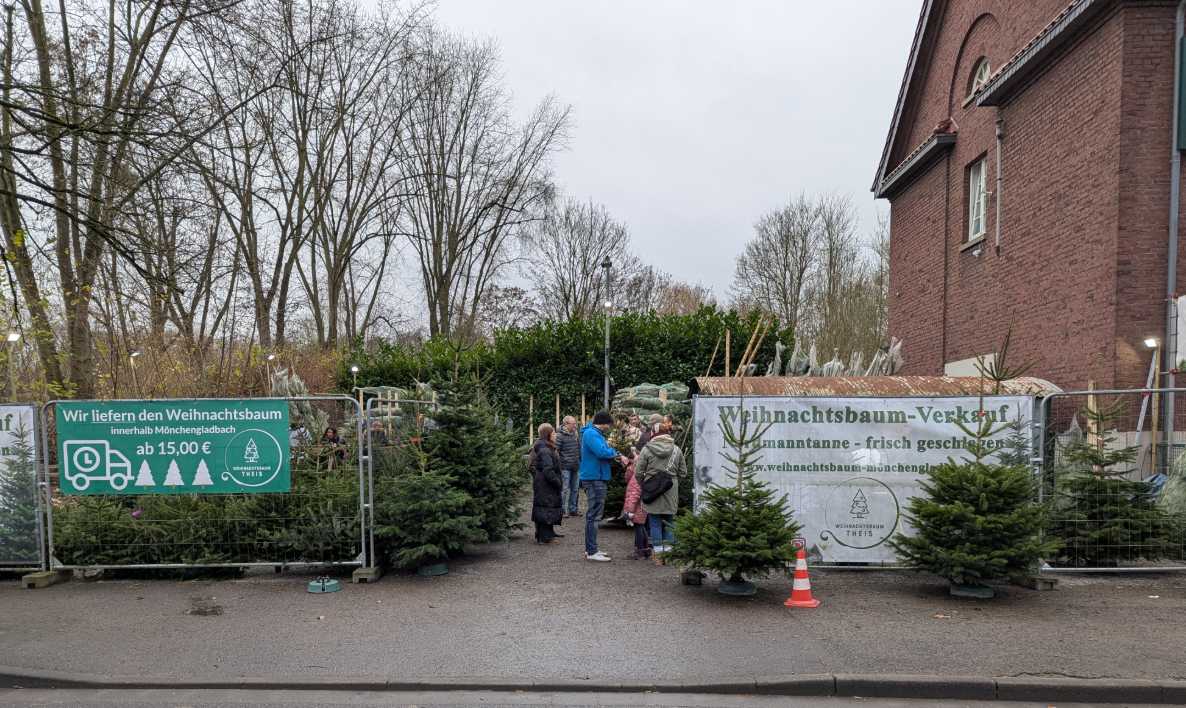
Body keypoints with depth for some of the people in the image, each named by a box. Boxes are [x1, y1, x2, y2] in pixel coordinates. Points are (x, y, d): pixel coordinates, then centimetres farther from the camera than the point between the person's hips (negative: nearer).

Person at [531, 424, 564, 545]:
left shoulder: (547, 449, 14)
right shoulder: (545, 451, -19)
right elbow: (548, 471, -24)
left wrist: (558, 483, 16)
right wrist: (559, 484, -16)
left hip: (542, 485, 10)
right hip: (546, 486, -10)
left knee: (543, 511, 14)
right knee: (547, 511, -4)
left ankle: (542, 535, 22)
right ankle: (546, 538, 1)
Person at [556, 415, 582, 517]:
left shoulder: (576, 434, 11)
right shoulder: (559, 435, -11)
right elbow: (556, 451, -12)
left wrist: (582, 461, 18)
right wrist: (558, 467, -15)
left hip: (576, 467, 7)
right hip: (565, 467, -7)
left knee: (575, 489, 13)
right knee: (564, 489, -2)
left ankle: (572, 509, 23)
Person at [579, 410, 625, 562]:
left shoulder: (596, 433, 19)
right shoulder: (591, 434, -15)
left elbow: (607, 451, 20)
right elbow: (602, 452, -27)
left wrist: (618, 456, 1)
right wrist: (615, 453, -7)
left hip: (596, 479, 11)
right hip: (594, 479, -11)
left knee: (593, 515, 16)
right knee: (594, 515, -8)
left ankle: (590, 549, 24)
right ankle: (592, 552, -5)